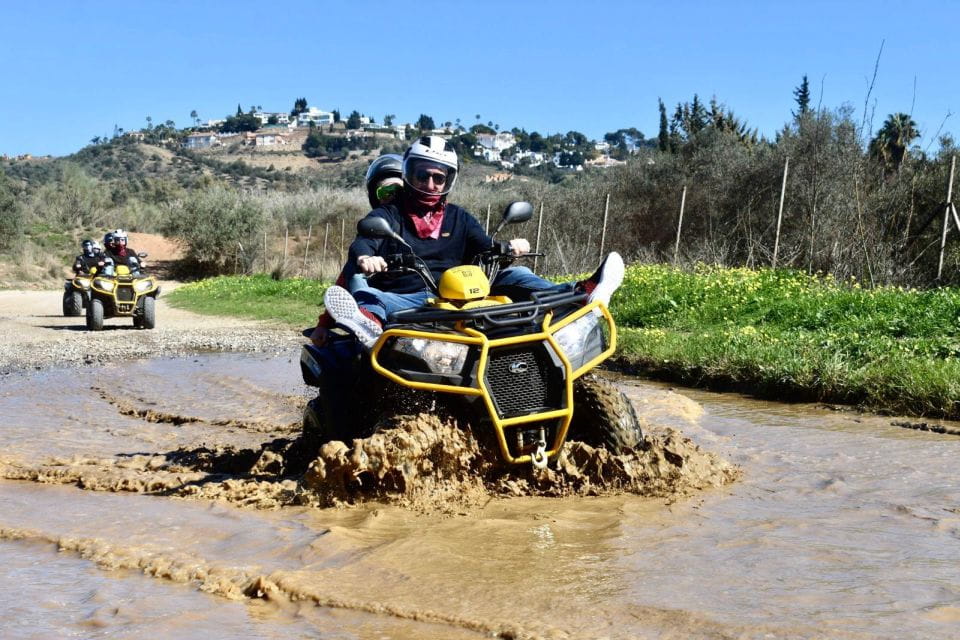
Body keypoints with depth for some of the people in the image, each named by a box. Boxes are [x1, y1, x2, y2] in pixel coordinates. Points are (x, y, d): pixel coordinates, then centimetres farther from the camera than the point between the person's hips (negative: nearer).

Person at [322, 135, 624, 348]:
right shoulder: (388, 214, 10)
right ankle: (369, 323, -71)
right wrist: (364, 258, -35)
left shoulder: (458, 218, 20)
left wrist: (508, 248, -17)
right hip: (403, 300, -2)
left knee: (512, 275, -15)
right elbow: (362, 243, -10)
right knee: (362, 293, -34)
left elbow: (486, 249, 8)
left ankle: (581, 294, -37)